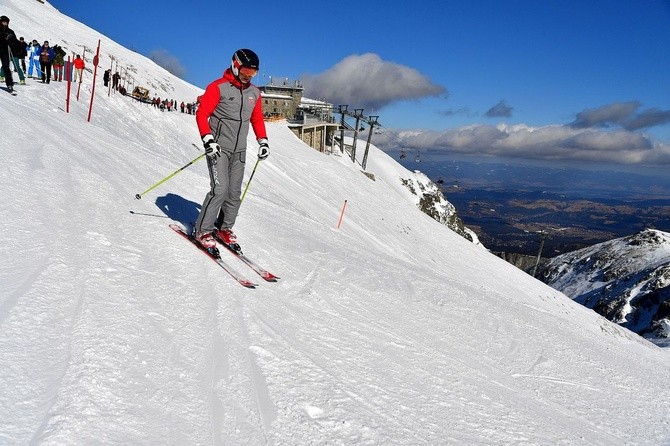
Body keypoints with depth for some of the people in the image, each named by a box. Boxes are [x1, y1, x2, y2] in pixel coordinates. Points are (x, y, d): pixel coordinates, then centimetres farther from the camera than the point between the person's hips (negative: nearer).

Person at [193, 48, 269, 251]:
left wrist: (263, 141, 12)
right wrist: (207, 139, -21)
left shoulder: (254, 93, 11)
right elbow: (201, 114, -10)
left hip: (239, 151, 6)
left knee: (235, 193, 5)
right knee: (220, 189, -16)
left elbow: (257, 119, 23)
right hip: (218, 148, -6)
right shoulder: (218, 87, -8)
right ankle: (203, 231, -3)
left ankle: (224, 228, 21)